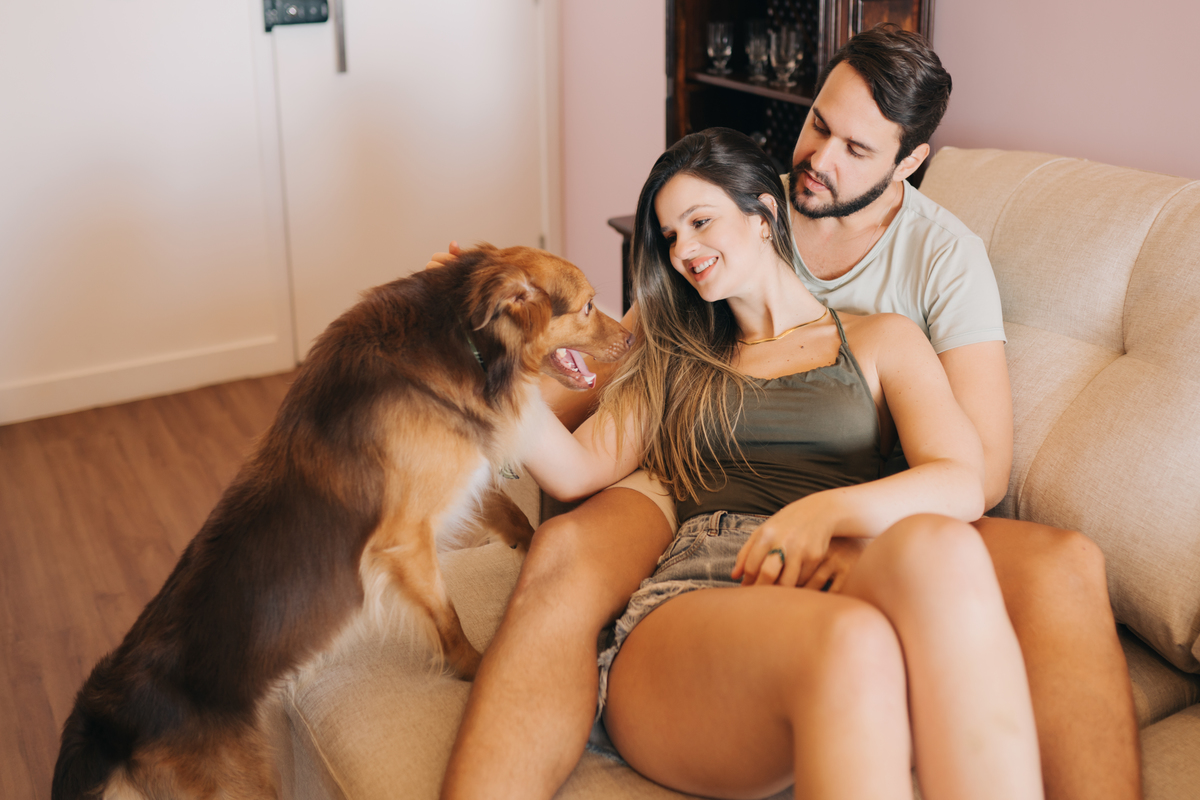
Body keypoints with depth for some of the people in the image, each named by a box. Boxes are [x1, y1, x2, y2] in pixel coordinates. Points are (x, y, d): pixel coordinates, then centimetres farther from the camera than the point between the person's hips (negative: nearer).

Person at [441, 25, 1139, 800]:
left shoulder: (946, 255, 2)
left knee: (1064, 564, -32)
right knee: (569, 547, -35)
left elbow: (980, 462, -7)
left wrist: (859, 542, -27)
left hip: (876, 515, 0)